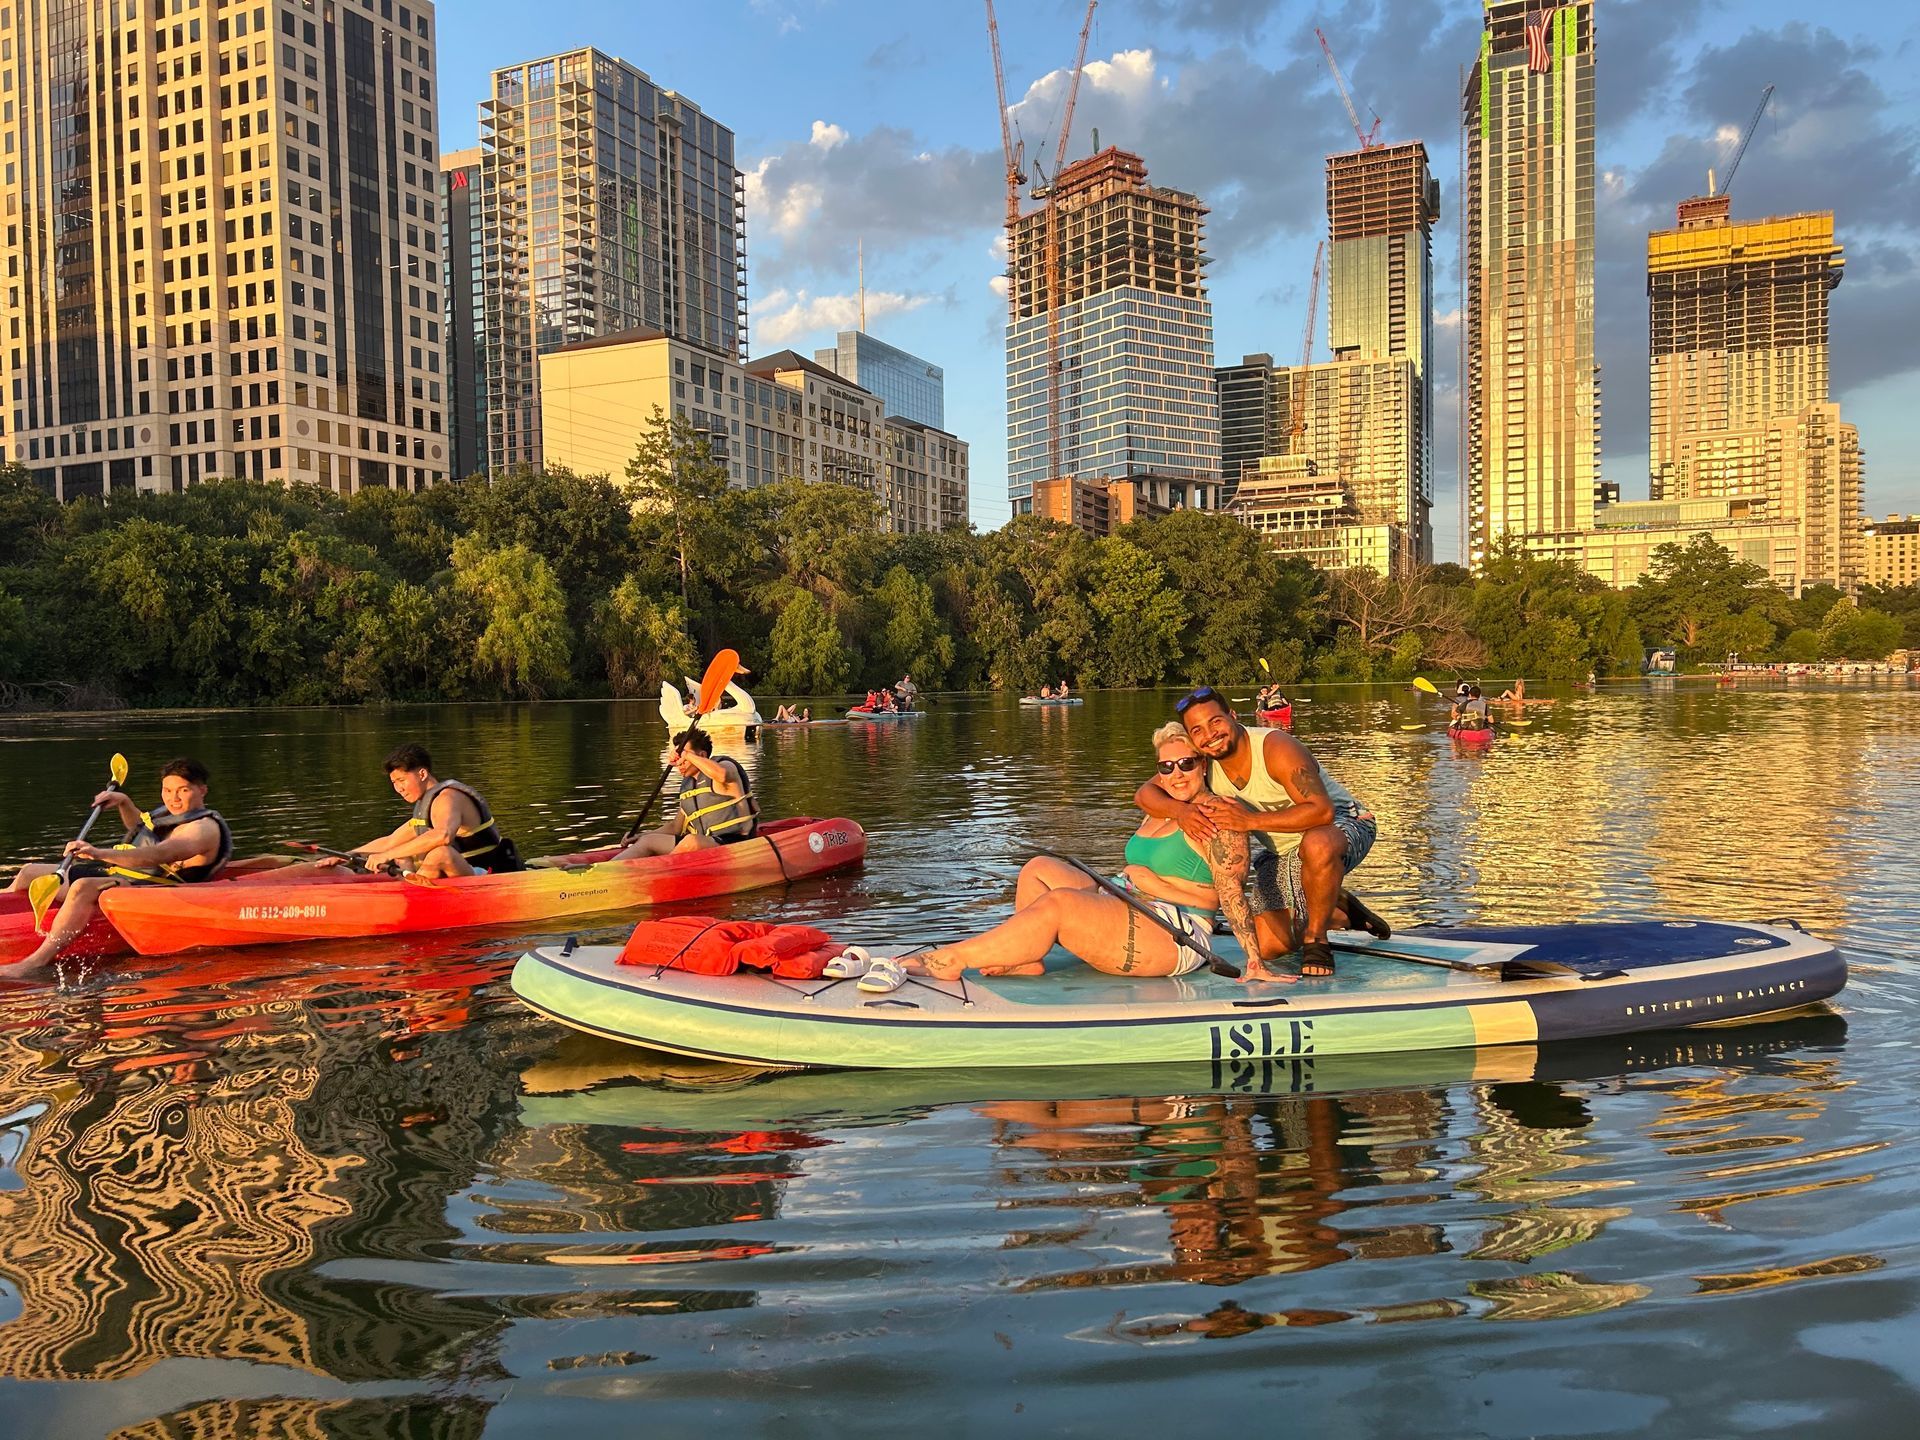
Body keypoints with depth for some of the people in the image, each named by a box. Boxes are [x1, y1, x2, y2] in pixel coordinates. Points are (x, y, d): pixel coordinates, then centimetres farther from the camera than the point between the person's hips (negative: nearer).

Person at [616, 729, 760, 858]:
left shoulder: (726, 766, -5)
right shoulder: (687, 785, 17)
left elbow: (721, 775, -33)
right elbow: (675, 827, 25)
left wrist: (687, 754, -23)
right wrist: (646, 835, 11)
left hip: (733, 843, -8)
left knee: (692, 841, -35)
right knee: (648, 840, 1)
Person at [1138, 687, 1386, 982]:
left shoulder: (1276, 748, -29)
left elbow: (1322, 811, -37)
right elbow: (1145, 794, -13)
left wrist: (1251, 821, -42)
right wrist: (1180, 810, -35)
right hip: (1282, 852, 6)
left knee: (1316, 844, -43)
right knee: (1269, 946, -3)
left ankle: (1316, 938, -18)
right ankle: (1340, 910, 24)